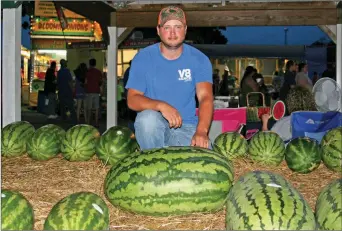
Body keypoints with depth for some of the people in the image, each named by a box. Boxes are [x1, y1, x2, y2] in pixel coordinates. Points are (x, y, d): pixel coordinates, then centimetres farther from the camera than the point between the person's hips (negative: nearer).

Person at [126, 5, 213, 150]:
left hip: (187, 127, 1)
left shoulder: (199, 59, -1)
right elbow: (132, 99, -9)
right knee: (148, 117, -35)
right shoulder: (143, 58, -2)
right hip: (152, 127, 0)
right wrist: (161, 106, -30)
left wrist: (201, 131, -33)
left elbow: (205, 97, -14)